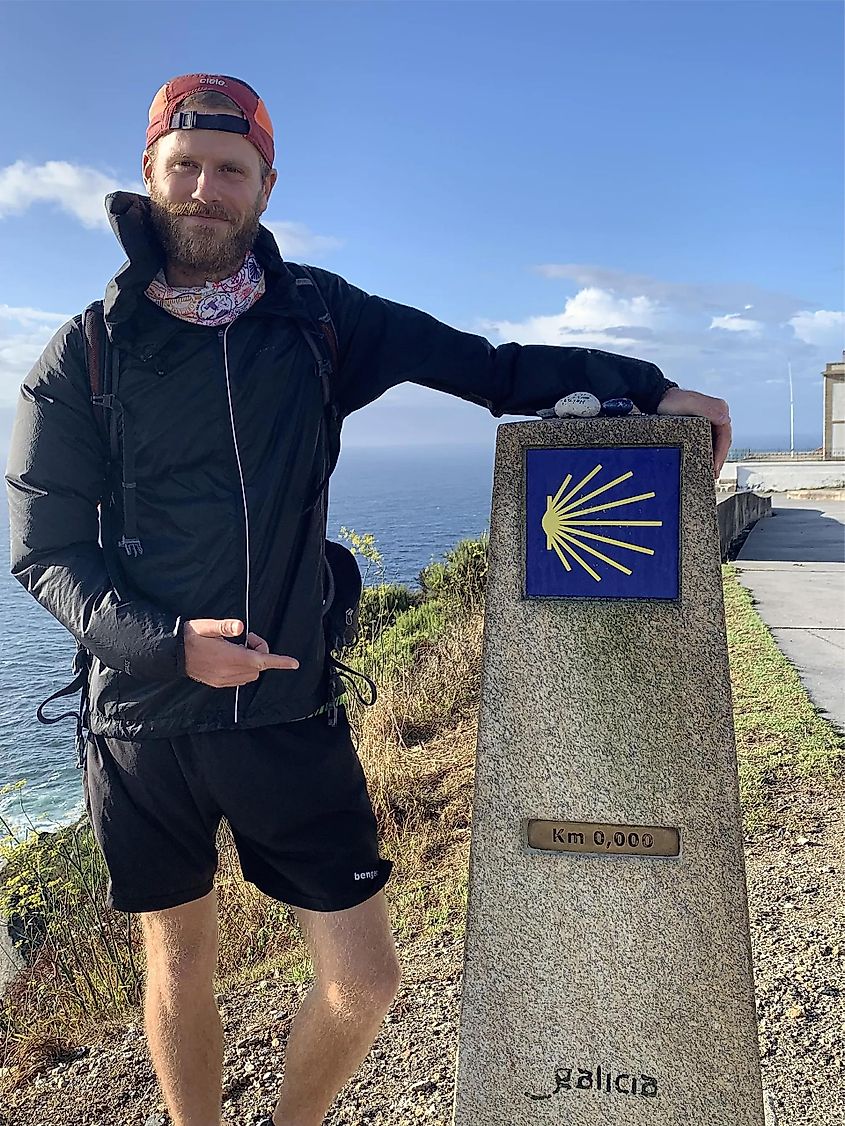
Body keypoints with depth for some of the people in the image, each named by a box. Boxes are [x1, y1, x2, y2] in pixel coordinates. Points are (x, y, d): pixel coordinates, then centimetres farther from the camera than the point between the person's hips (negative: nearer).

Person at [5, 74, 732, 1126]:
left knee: (363, 982, 6)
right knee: (178, 965, 17)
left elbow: (488, 367, 4)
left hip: (288, 713, 1)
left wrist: (647, 385, -5)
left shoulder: (314, 318, 3)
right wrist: (168, 644, -19)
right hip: (142, 723, 0)